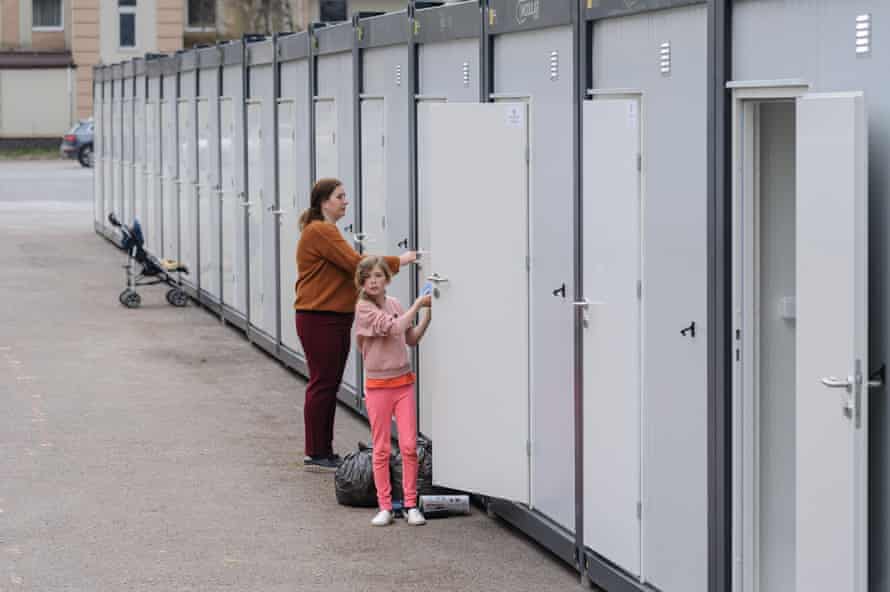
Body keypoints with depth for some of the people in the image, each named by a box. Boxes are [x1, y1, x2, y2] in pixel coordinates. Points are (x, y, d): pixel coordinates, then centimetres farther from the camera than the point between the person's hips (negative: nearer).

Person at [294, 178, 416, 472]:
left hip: (335, 319, 11)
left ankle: (323, 452, 18)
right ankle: (315, 455, -1)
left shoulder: (327, 231, 20)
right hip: (319, 319, -11)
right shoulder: (319, 232, -16)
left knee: (329, 385, 13)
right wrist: (397, 261, -15)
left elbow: (348, 267, 16)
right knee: (322, 384, -6)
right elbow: (355, 264, -21)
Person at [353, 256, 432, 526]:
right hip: (378, 385, -4)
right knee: (381, 449, 2)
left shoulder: (394, 304, 7)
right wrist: (418, 304, -14)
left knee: (409, 446, 0)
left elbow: (412, 339, 13)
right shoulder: (364, 309, -11)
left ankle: (411, 505, 6)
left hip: (403, 382, 4)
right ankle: (385, 507, 9)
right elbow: (394, 327, -22)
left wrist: (428, 315, 1)